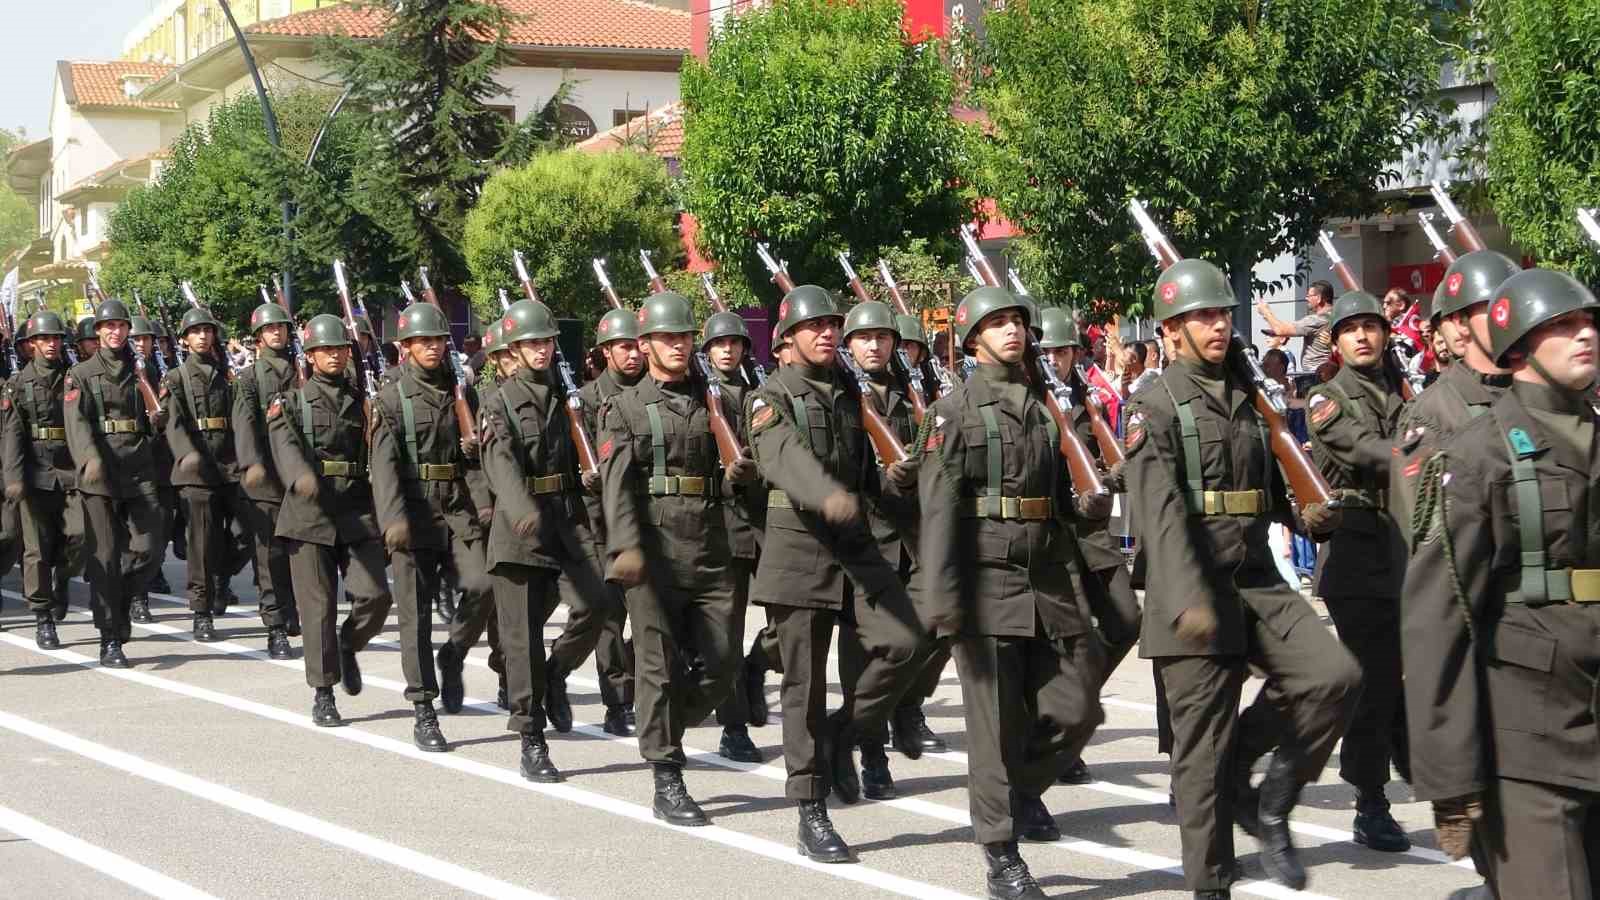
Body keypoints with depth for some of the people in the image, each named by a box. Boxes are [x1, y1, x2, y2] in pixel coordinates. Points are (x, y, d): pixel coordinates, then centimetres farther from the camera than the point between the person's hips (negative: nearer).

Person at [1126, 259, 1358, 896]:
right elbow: (1159, 513, -17)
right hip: (1196, 593, -6)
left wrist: (1305, 515, 6)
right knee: (1203, 746, -1)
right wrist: (1188, 599, -28)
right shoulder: (1156, 407, -5)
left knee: (1335, 676, -16)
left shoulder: (1245, 400, 17)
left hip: (1259, 581, 6)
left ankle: (1268, 806, 4)